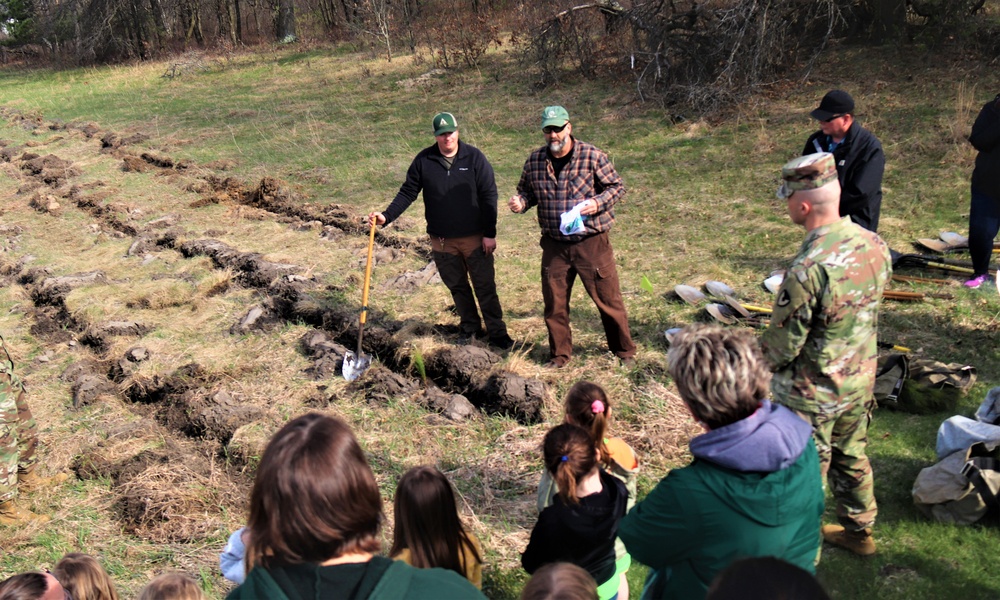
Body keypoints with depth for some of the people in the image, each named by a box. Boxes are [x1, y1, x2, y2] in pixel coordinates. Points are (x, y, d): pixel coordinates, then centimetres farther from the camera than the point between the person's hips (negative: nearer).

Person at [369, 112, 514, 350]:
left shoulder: (474, 157, -6)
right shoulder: (423, 160, 0)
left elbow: (489, 195, -5)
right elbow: (407, 192, 5)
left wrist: (490, 233, -8)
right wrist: (387, 216, -9)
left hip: (474, 238, -2)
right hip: (442, 240, 3)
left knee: (485, 286, 1)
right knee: (457, 287, 14)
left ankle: (497, 332, 12)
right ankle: (470, 328, 30)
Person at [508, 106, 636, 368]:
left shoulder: (592, 156, -7)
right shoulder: (535, 160, 3)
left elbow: (617, 186, -1)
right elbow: (527, 190, 16)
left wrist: (598, 203, -19)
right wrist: (520, 202, -7)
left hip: (592, 241, -3)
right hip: (554, 245, 3)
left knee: (608, 298, 4)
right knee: (554, 302, 10)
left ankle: (624, 351, 22)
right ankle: (559, 355, 27)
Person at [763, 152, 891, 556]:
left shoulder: (807, 268, -32)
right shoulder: (874, 245, -8)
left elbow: (783, 344, -23)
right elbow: (870, 312, 6)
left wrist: (760, 360, -1)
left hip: (812, 392, -7)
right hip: (861, 381, 7)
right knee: (852, 457, 26)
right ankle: (858, 530, 45)